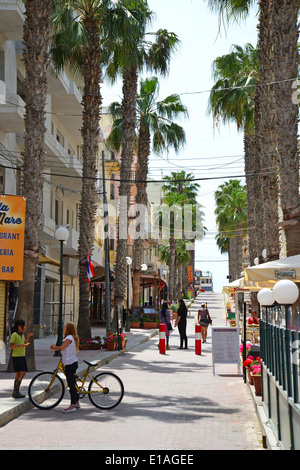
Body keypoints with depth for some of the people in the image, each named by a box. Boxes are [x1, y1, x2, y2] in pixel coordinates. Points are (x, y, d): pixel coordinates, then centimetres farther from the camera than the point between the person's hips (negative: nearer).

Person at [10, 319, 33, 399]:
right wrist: (19, 345, -29)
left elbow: (25, 346, 14)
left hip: (22, 356, 8)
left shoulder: (22, 335, 14)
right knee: (22, 373, -14)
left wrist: (28, 337, 4)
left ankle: (15, 392, 9)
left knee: (18, 374, 6)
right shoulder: (14, 335, -10)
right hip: (16, 357, -8)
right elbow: (11, 346, -14)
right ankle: (16, 392, -10)